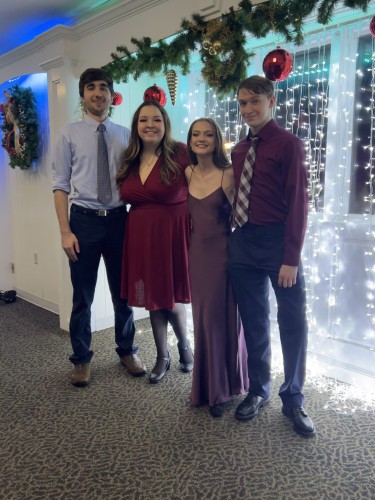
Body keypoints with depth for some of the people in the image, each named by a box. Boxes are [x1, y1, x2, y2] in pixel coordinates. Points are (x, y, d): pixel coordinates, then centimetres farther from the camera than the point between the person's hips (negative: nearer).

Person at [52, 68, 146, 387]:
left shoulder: (125, 135, 7)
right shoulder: (69, 135, 0)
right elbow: (60, 185, -3)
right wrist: (65, 231, -10)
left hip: (118, 219, 2)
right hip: (84, 220, -2)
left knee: (123, 291, 13)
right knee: (83, 296, 8)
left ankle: (127, 351, 33)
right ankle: (82, 358, 27)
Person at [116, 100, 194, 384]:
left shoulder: (181, 153, -9)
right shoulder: (129, 161, 8)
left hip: (173, 234, -5)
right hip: (140, 236, 5)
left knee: (171, 298, 4)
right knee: (152, 298, 12)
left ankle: (185, 346, 34)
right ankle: (162, 356, 31)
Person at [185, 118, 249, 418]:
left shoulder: (229, 174, -8)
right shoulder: (187, 174, 6)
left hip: (223, 252, -4)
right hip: (197, 252, 4)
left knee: (222, 318, 4)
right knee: (203, 319, 12)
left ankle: (221, 389, 23)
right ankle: (208, 385, 30)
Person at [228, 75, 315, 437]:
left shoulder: (288, 144, -4)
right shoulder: (238, 151, 13)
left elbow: (297, 202, -10)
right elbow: (238, 199, 12)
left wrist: (291, 258, -14)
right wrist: (232, 238, 2)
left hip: (277, 243, -4)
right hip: (242, 243, 5)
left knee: (293, 322, 3)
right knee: (253, 322, 12)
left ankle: (293, 400, 21)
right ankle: (258, 390, 28)